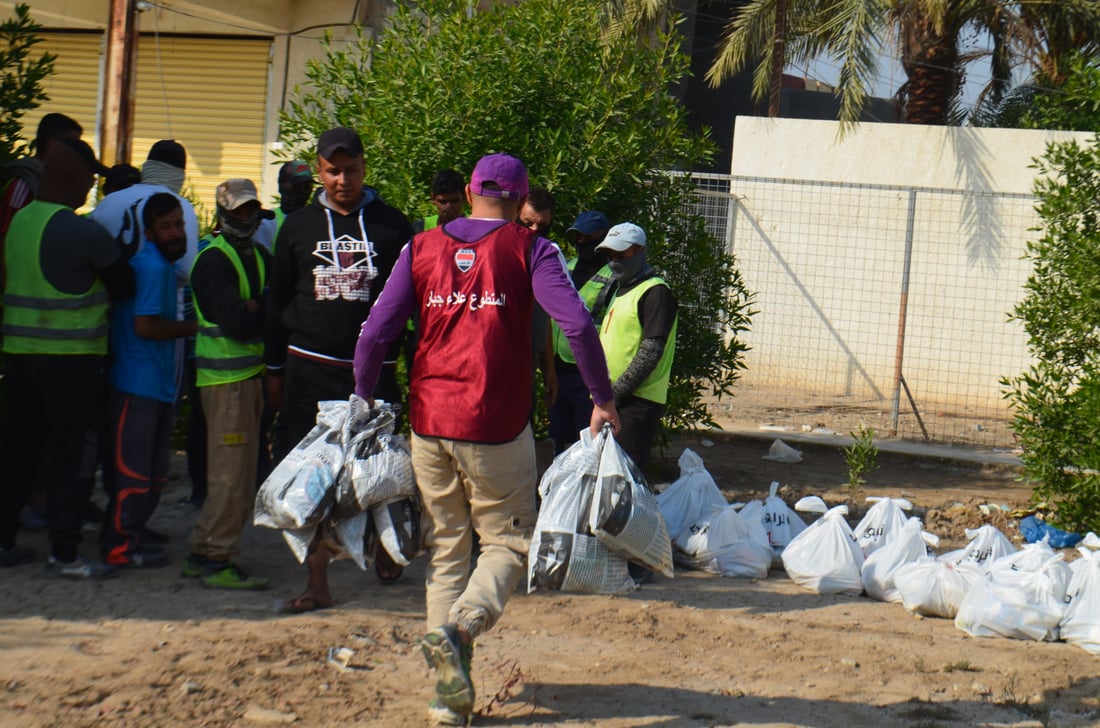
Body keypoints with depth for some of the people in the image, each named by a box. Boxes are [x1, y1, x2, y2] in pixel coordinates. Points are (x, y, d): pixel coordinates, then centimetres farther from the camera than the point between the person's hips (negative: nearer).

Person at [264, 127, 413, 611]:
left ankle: (382, 541, 35)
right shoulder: (298, 227, 9)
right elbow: (278, 301, 13)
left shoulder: (392, 226, 4)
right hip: (309, 370, 1)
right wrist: (274, 370, 10)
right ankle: (318, 583, 4)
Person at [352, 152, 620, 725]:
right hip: (497, 427, -3)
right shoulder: (529, 250, -1)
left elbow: (375, 332, 2)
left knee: (446, 549, 12)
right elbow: (578, 324, -14)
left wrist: (363, 401, 13)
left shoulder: (422, 248, 8)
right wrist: (603, 399, -6)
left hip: (428, 424, 4)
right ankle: (458, 627, -20)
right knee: (508, 542, 8)